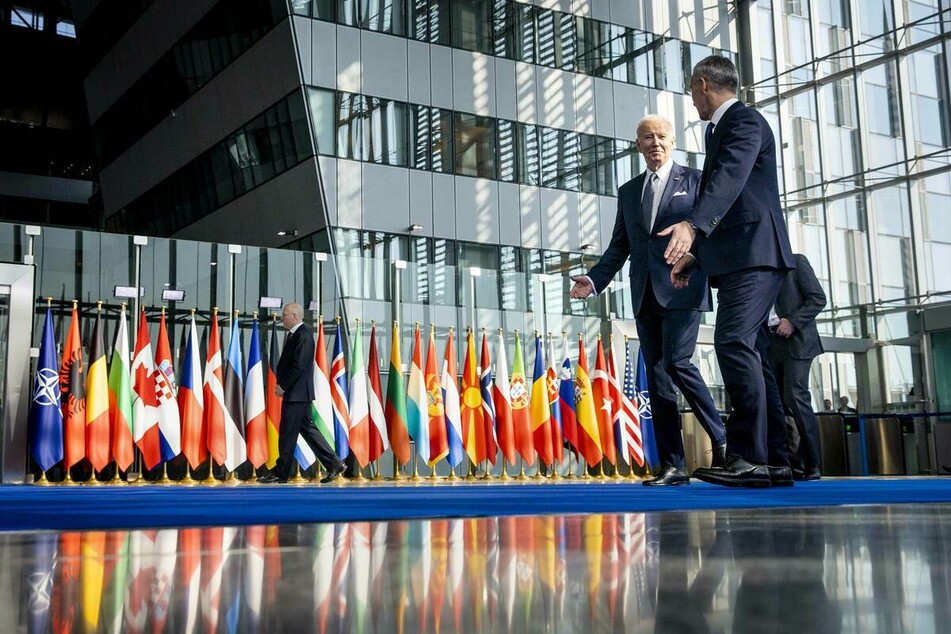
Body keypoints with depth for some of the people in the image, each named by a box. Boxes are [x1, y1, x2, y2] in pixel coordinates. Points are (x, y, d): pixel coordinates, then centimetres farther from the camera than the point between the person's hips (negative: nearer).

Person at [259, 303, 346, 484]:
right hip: (295, 392, 10)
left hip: (297, 393, -10)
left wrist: (283, 386, -16)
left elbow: (299, 365, -21)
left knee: (287, 432, -3)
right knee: (306, 428, 11)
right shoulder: (295, 334, 15)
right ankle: (334, 464, 13)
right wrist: (282, 385, 10)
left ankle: (280, 473, 6)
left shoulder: (303, 335, -15)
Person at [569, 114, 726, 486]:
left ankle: (722, 441, -2)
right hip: (645, 295, 5)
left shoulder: (694, 180, 8)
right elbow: (619, 246, 17)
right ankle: (673, 466, 5)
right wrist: (594, 280, 3)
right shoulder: (628, 191, 20)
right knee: (656, 377, 2)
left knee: (676, 362, -19)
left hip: (682, 288, -5)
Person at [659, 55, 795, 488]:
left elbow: (730, 177, -26)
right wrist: (693, 251, 28)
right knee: (741, 350, 8)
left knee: (733, 342, -22)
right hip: (733, 258, 10)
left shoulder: (745, 121, -8)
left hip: (754, 254, -10)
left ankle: (750, 457, -22)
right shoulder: (719, 129, 22)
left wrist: (692, 226, -40)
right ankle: (769, 458, 12)